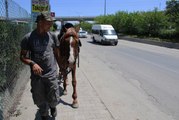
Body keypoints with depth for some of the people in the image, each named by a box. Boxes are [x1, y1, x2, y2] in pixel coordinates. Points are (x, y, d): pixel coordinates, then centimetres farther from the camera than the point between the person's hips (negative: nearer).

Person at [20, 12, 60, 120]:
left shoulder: (52, 36, -2)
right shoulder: (28, 38, -9)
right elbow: (22, 56, -3)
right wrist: (32, 63, -21)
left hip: (52, 74, 1)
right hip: (36, 76, -1)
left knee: (54, 99, 11)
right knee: (40, 101, 15)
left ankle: (53, 106, 48)